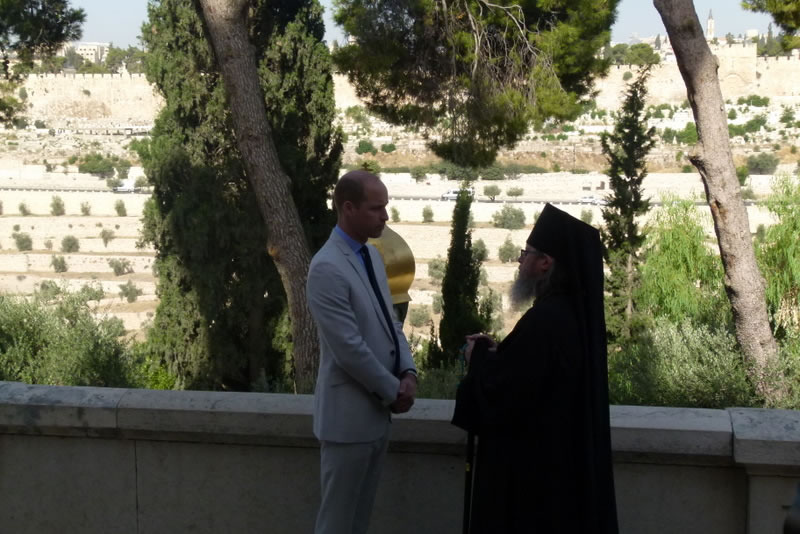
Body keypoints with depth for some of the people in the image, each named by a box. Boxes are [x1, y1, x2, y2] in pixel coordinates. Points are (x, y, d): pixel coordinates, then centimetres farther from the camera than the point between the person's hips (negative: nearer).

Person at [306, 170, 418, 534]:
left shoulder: (372, 255, 8)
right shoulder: (327, 269, -20)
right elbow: (349, 349, -22)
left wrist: (408, 373, -2)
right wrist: (393, 390, -12)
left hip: (378, 410, 8)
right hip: (350, 414, -8)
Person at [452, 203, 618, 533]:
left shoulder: (544, 321, -25)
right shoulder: (576, 312, 6)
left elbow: (503, 396, -23)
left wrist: (480, 355, -6)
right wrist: (495, 354, 6)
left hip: (532, 472, -10)